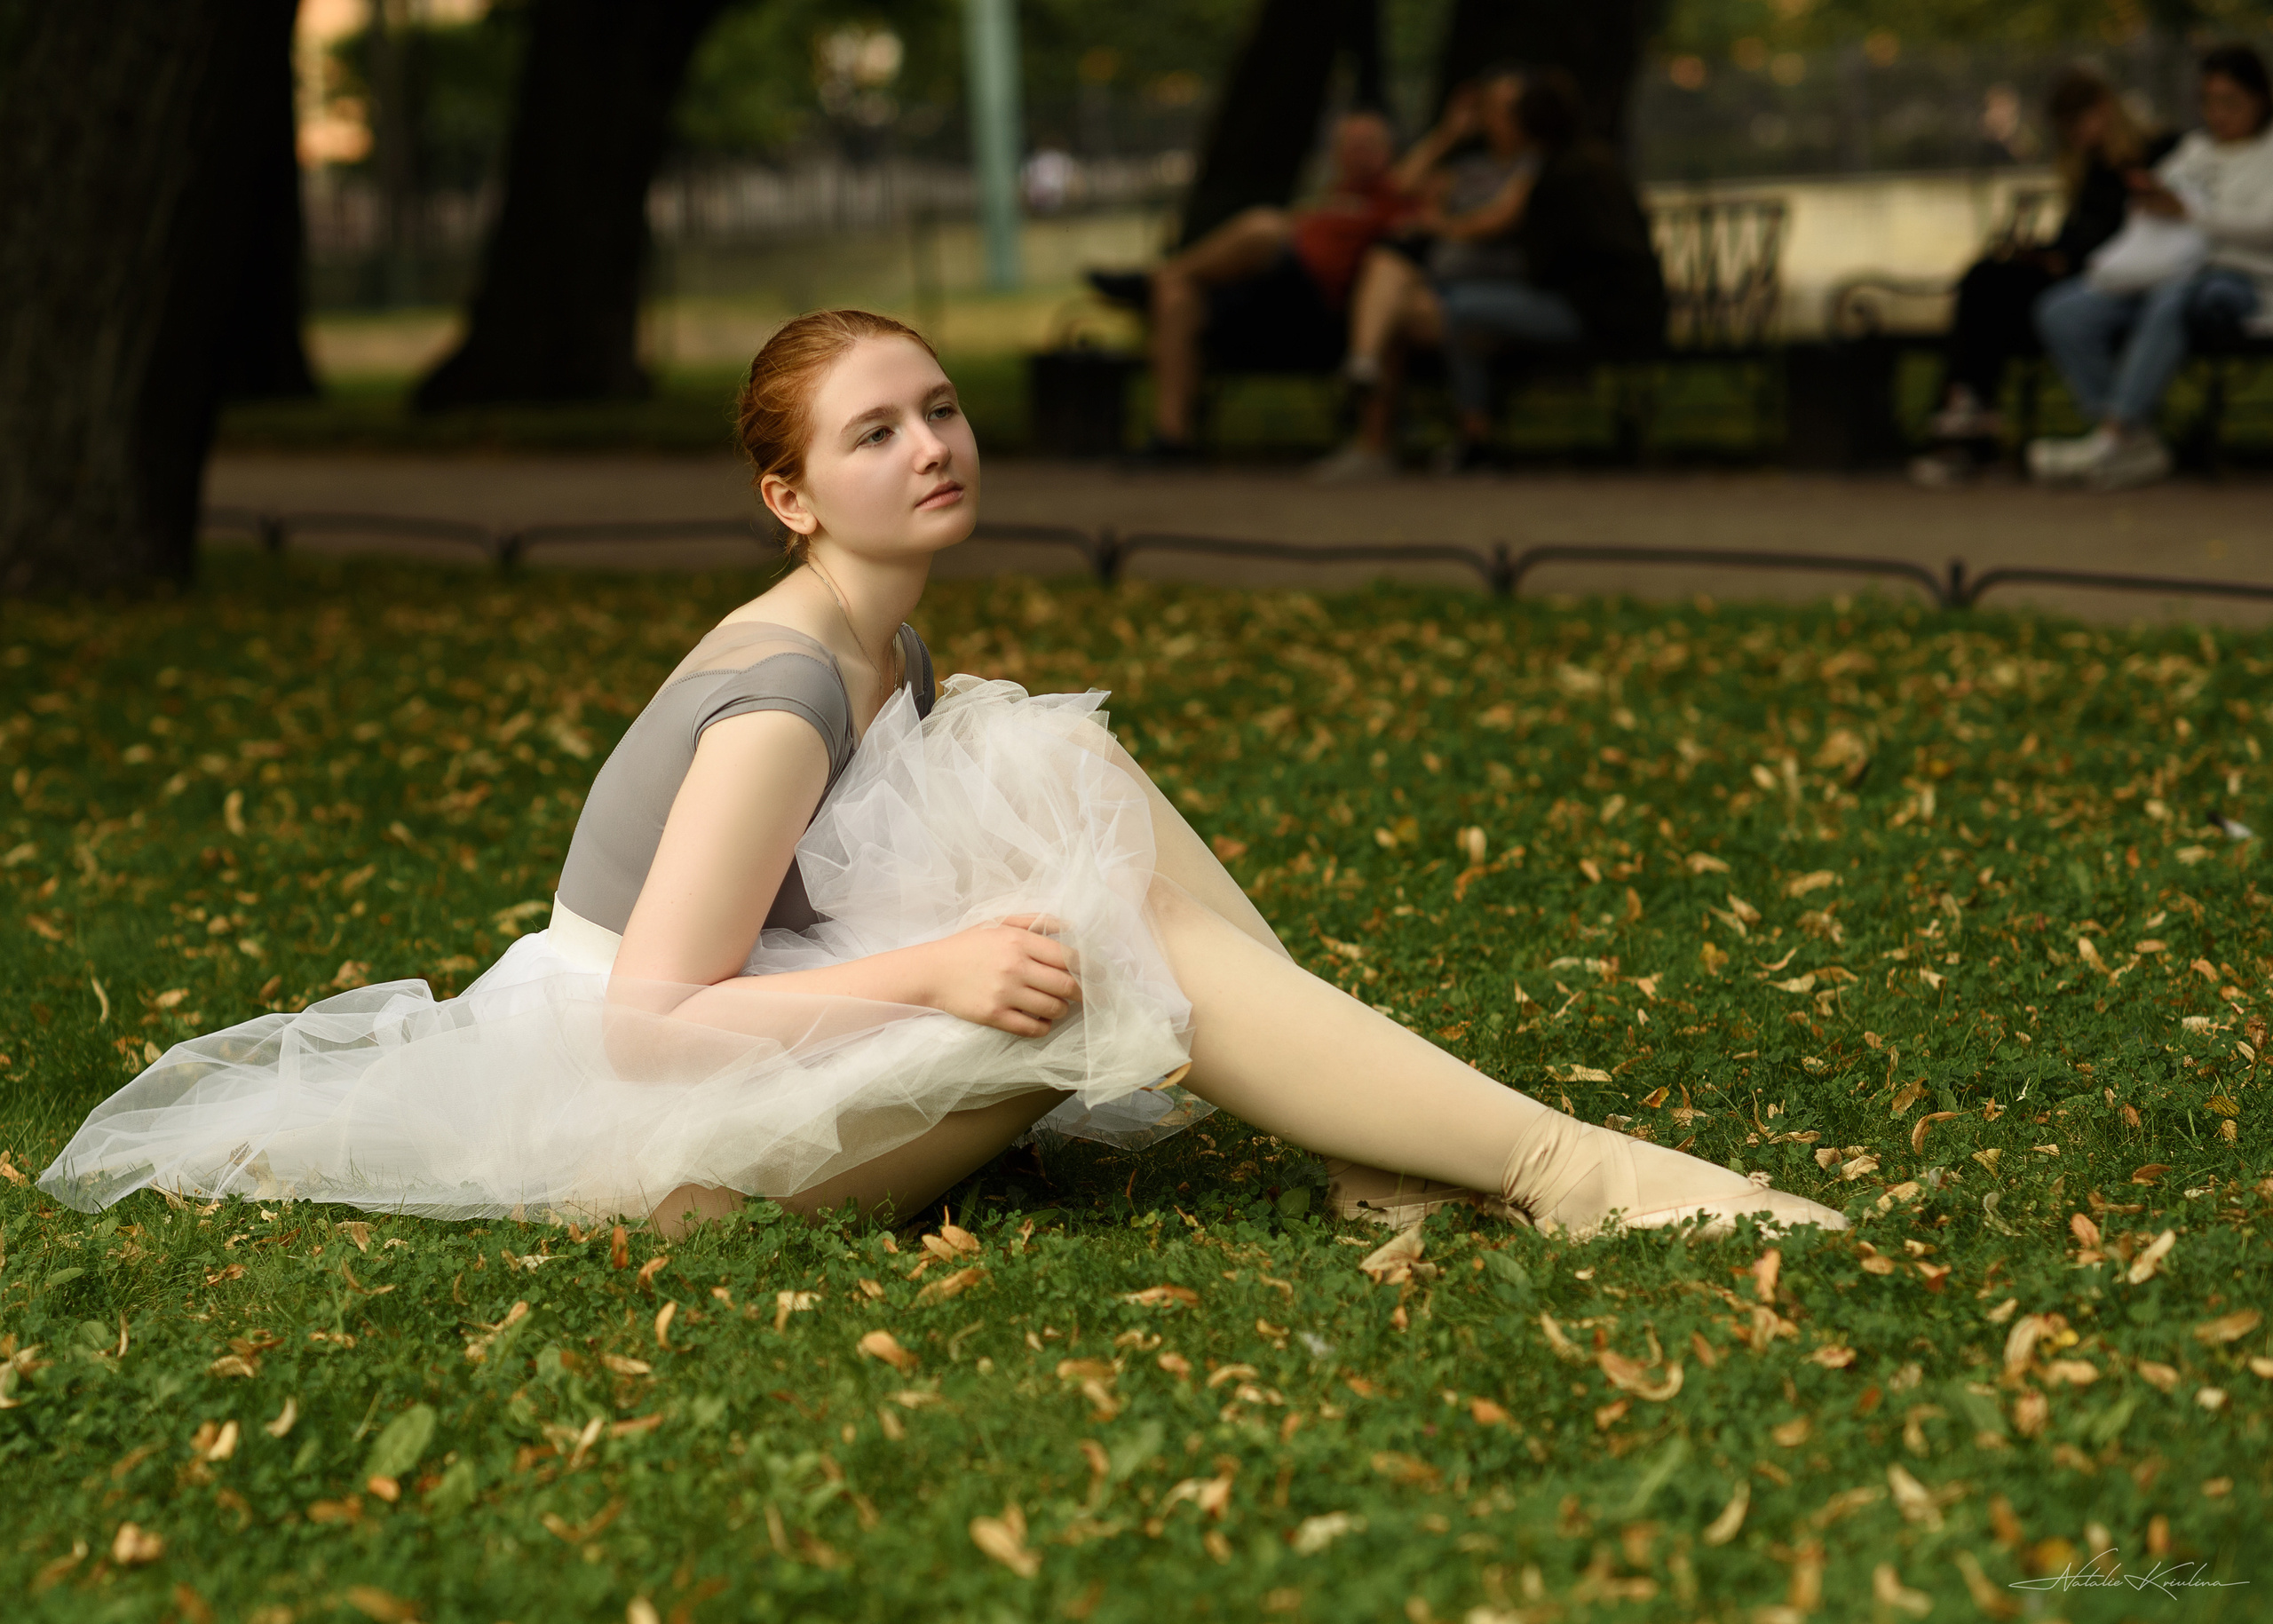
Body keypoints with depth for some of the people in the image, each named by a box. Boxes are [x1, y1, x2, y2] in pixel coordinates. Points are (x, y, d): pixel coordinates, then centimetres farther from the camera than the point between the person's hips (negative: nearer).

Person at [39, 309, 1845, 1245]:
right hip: (641, 1130, -9)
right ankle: (1566, 1173, -22)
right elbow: (648, 1021, -26)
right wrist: (931, 970, -33)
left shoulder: (892, 663, 8)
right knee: (1127, 947, -20)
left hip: (766, 1059, 9)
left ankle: (1386, 1148, -10)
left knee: (1056, 763, -2)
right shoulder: (782, 697, -21)